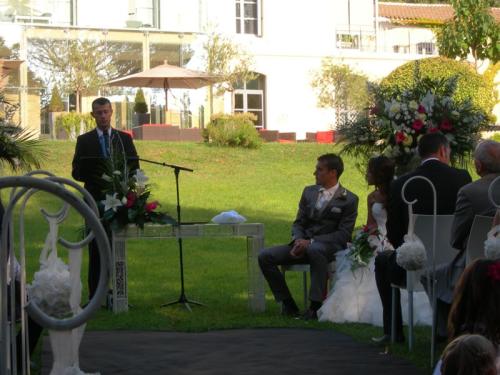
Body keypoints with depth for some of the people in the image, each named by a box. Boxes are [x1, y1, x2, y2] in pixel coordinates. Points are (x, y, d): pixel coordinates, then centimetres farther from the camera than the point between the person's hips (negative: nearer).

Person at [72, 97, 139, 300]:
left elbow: (135, 167, 8)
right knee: (96, 249, -3)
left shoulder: (124, 138, 11)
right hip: (95, 200, -2)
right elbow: (77, 172, 2)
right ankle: (95, 295, -1)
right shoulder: (84, 140, 6)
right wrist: (93, 176, -18)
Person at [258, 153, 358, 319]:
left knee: (315, 251, -42)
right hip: (303, 243, 6)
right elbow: (298, 223, 15)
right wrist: (298, 241, -9)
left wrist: (311, 242, -19)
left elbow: (343, 234, -9)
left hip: (329, 247, -6)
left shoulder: (348, 200, -3)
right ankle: (288, 304, -5)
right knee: (265, 256, -13)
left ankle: (316, 306, -33)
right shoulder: (309, 192, 15)